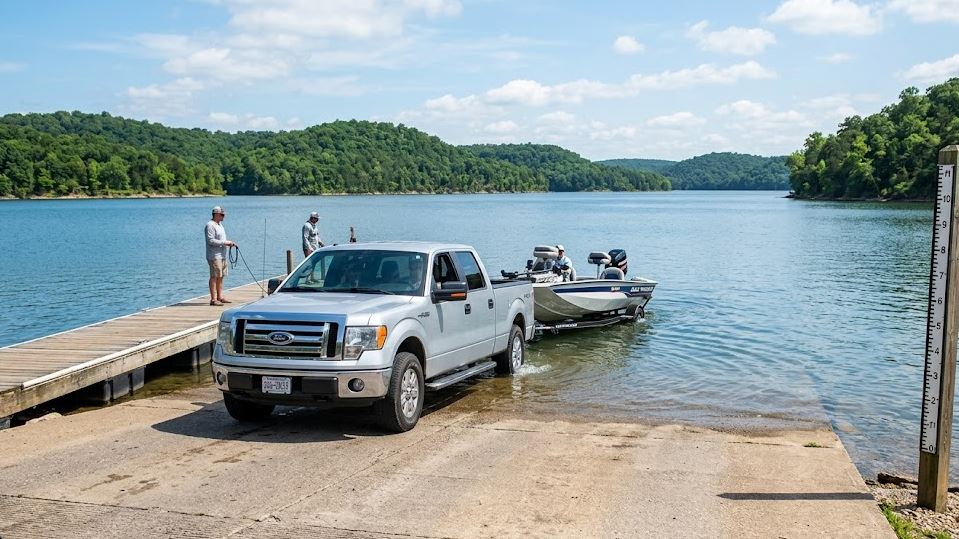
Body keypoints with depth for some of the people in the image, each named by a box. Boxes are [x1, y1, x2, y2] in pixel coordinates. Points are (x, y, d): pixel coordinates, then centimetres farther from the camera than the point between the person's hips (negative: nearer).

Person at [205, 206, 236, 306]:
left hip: (222, 255, 10)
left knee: (220, 277, 12)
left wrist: (229, 243, 9)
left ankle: (220, 297, 19)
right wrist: (224, 242, -19)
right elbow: (211, 240, -20)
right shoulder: (210, 225, -12)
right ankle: (213, 299, -8)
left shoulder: (220, 224, 19)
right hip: (214, 256, -10)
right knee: (214, 277, -9)